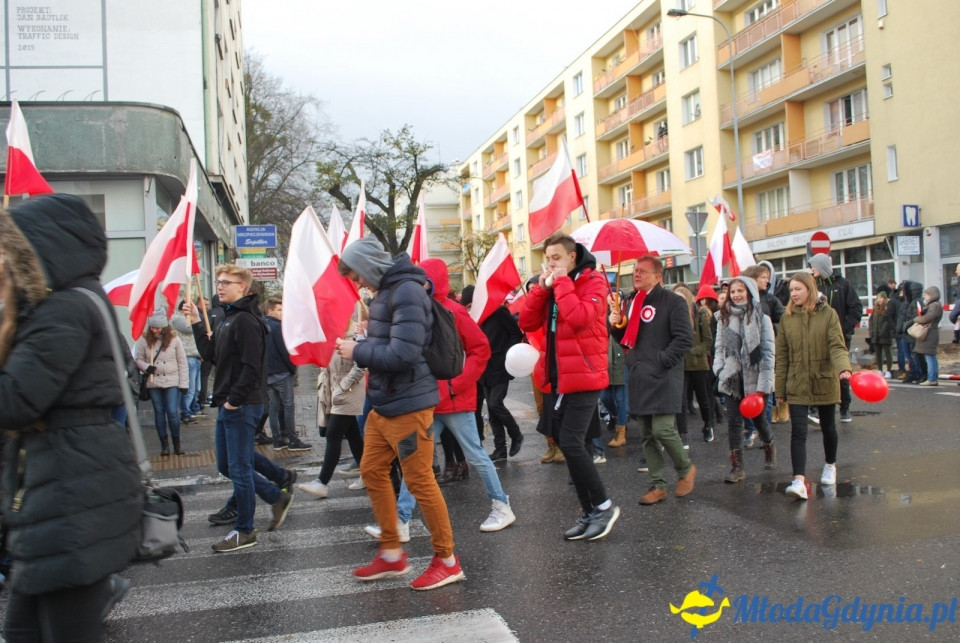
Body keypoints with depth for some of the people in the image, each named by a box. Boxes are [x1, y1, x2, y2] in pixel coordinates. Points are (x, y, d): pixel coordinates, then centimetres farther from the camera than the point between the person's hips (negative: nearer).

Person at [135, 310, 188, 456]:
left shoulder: (174, 339, -5)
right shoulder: (144, 340, -4)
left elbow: (182, 362, -1)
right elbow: (138, 359, 5)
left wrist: (183, 383, -4)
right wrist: (146, 367, -17)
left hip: (172, 382, -2)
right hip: (153, 383, 2)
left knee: (173, 412, -4)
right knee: (159, 413, 10)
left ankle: (176, 443, 10)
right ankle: (164, 443, 20)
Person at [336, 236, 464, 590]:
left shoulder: (407, 291, -19)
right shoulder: (386, 291, 11)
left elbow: (404, 354, -26)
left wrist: (359, 352, -15)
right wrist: (358, 346, 1)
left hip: (408, 404, -10)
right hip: (383, 403, 10)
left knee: (420, 481, -1)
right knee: (372, 471, 14)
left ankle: (447, 559, 15)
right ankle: (392, 553, 26)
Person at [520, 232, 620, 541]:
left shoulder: (593, 281, -7)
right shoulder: (552, 285, 13)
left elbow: (579, 317, -25)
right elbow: (527, 323, 5)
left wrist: (561, 281, -16)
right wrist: (541, 287, -4)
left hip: (583, 376, -8)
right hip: (558, 378, 8)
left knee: (570, 443, -14)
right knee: (571, 445, 10)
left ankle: (604, 505, 3)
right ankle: (590, 512, 21)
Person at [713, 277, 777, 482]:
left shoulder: (761, 318, -6)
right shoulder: (724, 318, 6)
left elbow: (768, 352, -7)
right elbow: (719, 347, 9)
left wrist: (764, 384, -11)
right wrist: (719, 369, -6)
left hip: (754, 378, -2)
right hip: (732, 378, 3)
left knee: (758, 419, 11)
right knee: (734, 422, -1)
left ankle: (769, 448, 42)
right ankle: (736, 467, 2)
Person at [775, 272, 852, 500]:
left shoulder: (828, 314, -5)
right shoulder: (787, 317, 1)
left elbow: (837, 346, -14)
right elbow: (782, 355, 3)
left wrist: (844, 368, -34)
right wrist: (780, 388, 3)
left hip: (824, 382, 0)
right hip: (797, 385, 1)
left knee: (828, 428, 17)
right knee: (798, 432, -11)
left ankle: (830, 465, 42)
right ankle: (799, 481, -17)